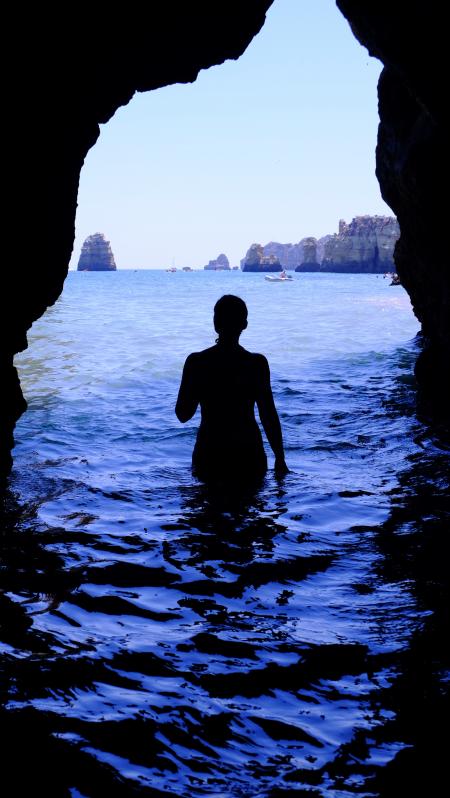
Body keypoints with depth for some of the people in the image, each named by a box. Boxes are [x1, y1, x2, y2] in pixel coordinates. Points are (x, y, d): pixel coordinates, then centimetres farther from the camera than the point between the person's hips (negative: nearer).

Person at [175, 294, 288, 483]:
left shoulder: (196, 362, -6)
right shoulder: (257, 363, -8)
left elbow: (182, 415, 2)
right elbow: (269, 418, -7)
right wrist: (280, 460, 2)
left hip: (209, 459, 1)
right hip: (248, 459, 0)